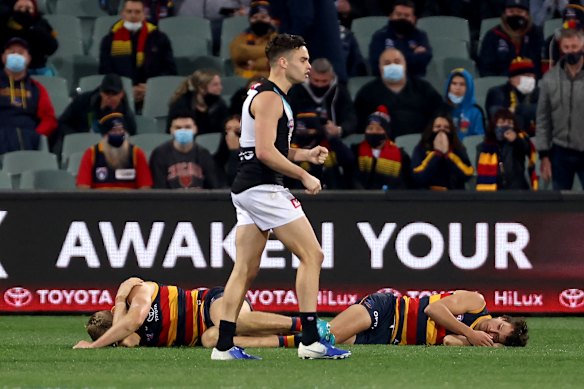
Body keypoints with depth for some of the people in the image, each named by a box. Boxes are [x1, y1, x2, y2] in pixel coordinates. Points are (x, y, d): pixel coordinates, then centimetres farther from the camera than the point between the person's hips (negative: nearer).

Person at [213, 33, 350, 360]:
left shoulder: (266, 95, 20)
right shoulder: (269, 98, -12)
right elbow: (265, 152, -21)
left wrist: (304, 155, 12)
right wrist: (304, 176, -15)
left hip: (247, 190, 10)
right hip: (262, 187, -10)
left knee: (246, 269, 8)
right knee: (312, 255, -8)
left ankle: (224, 345, 5)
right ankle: (310, 340, -11)